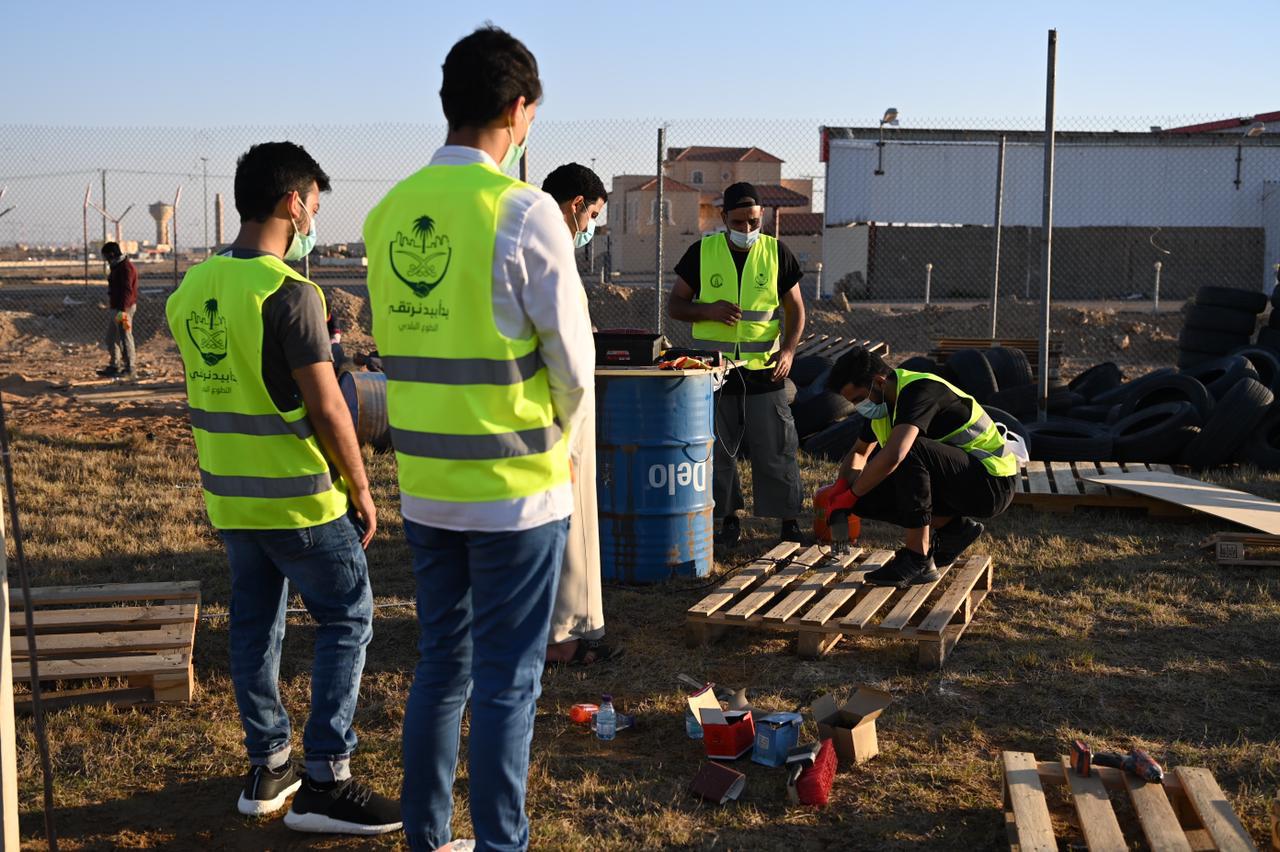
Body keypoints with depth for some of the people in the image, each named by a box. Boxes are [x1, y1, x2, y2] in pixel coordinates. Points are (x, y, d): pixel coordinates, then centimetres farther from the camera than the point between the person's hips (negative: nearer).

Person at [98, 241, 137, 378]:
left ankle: (129, 369, -2)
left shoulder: (126, 267, -16)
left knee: (125, 337, -7)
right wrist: (110, 304, 21)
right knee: (111, 337, 17)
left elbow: (126, 291, -23)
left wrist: (122, 310, -28)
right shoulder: (117, 266, 17)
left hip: (124, 308, -11)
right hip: (116, 308, 11)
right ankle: (115, 366, 25)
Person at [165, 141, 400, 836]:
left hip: (230, 496, 8)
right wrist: (361, 489, -8)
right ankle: (324, 782, 2)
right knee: (346, 622, 2)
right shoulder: (288, 292, -18)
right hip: (300, 498, -8)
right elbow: (326, 407, -18)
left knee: (254, 625, 15)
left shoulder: (193, 288, 7)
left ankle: (268, 767, 24)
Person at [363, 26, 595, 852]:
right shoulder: (523, 210, -15)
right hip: (514, 487, -6)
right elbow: (573, 358, -10)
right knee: (507, 683, 5)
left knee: (440, 666, 19)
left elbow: (394, 346, 9)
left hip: (426, 482, 6)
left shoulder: (388, 214, 2)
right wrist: (558, 444, 8)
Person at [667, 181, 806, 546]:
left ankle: (789, 520, 14)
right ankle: (728, 518, 21)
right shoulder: (701, 252, 0)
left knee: (776, 449, 3)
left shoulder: (777, 253, 2)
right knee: (717, 450, 7)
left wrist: (788, 348, -9)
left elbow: (795, 309, 8)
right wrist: (709, 311, -15)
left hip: (763, 372, 0)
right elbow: (675, 305, 5)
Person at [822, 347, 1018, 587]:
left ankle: (918, 560, -24)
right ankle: (953, 527, 8)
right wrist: (841, 488, 1)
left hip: (992, 483, -9)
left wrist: (850, 496, -24)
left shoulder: (919, 390, -23)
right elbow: (858, 452, 23)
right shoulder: (882, 402, 5)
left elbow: (892, 457, -37)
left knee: (909, 451, -33)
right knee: (868, 494, -3)